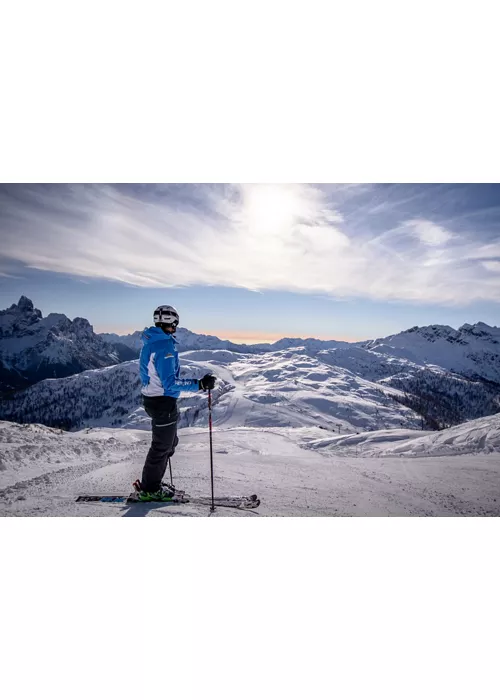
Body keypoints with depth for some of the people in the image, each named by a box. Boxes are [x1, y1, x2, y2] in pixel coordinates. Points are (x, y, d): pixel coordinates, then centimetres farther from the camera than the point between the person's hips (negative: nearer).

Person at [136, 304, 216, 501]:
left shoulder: (150, 342, 6)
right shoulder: (164, 346, -24)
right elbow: (170, 383, -29)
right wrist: (200, 384, -32)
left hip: (151, 398, 10)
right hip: (163, 402, -9)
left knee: (169, 442, 23)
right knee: (162, 446, 9)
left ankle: (151, 482, 36)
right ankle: (149, 489, 27)